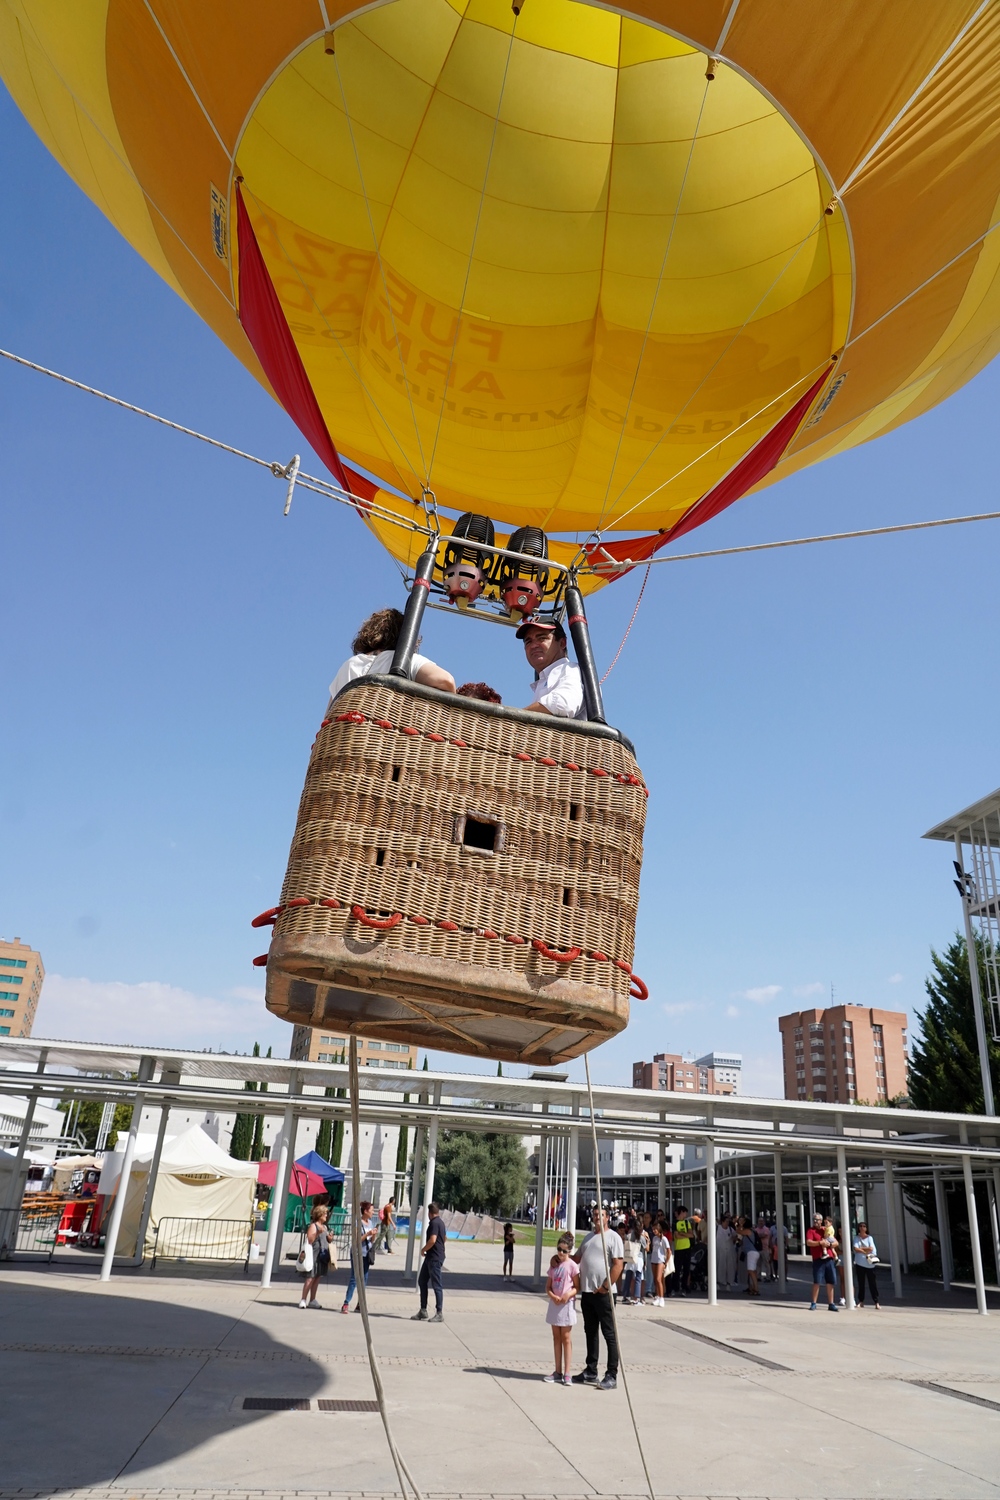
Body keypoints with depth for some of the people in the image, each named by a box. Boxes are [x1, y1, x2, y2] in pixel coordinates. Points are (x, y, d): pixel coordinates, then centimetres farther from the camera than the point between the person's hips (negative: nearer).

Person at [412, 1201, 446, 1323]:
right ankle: (423, 1311, 18)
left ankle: (439, 1313, 1)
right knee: (422, 1282, 14)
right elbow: (445, 1237, 28)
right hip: (430, 1257, 10)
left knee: (436, 1285, -4)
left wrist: (423, 1249, -13)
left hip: (435, 1258, -10)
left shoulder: (434, 1223, -17)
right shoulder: (440, 1222, 14)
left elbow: (432, 1240, -28)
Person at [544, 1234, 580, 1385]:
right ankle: (558, 1372, 22)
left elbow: (577, 1287, -6)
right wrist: (553, 1297, -13)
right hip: (554, 1303, 5)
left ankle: (566, 1374, 4)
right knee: (556, 1337, 12)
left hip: (567, 1304, -5)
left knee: (566, 1338, 0)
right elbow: (548, 1287, 7)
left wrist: (569, 1294, -25)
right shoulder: (553, 1264, 6)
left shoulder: (572, 1265, -9)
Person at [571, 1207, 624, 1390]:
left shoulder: (613, 1237, -6)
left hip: (603, 1293, -7)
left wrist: (605, 1287, -17)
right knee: (590, 1332, 15)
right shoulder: (588, 1237, 16)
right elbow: (577, 1258, 25)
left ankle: (612, 1376, 3)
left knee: (609, 1334, -1)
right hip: (586, 1292, 7)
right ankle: (591, 1372, 24)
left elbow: (618, 1265, -13)